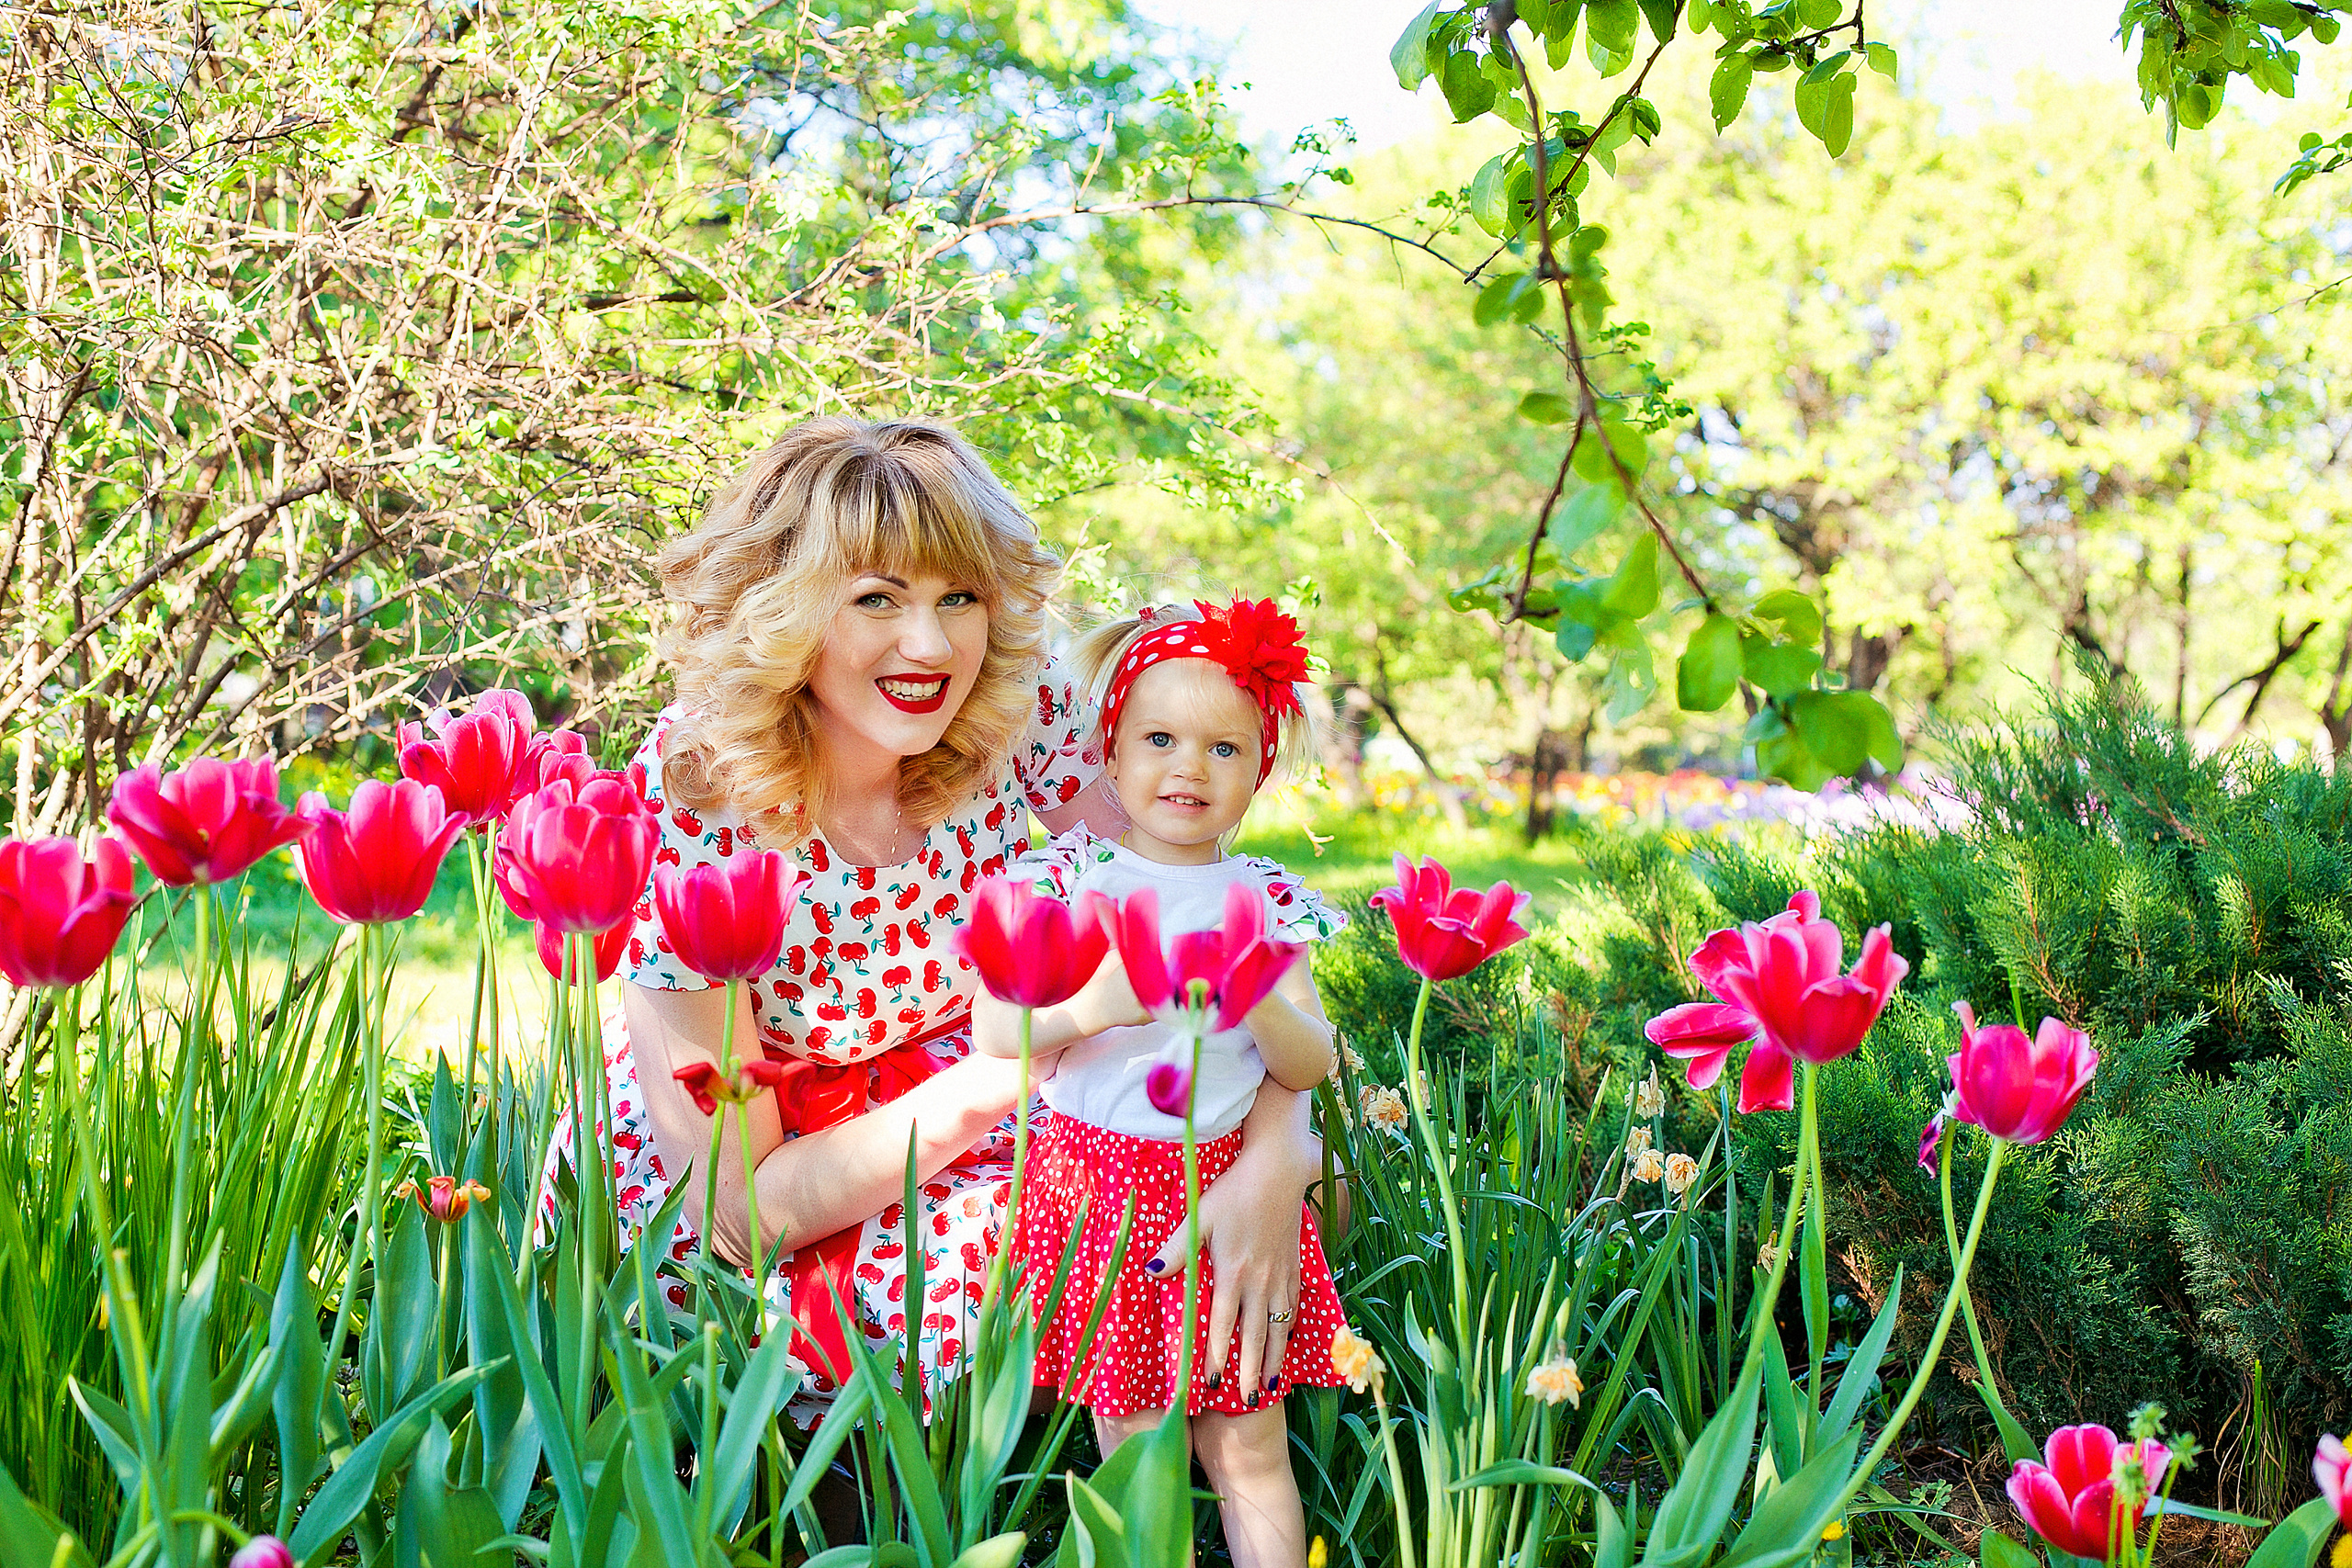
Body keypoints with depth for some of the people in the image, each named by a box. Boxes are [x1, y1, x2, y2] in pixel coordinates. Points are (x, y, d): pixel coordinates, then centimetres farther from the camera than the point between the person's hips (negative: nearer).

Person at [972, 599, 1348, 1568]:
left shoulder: (1265, 901, 5)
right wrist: (1092, 1004, -23)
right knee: (1138, 1456, 4)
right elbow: (992, 1030, -7)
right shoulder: (1066, 876, -1)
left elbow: (1312, 1066, 2)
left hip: (1232, 1187, 2)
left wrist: (1260, 1005, -17)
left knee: (1251, 1452, 7)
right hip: (1102, 1190, -2)